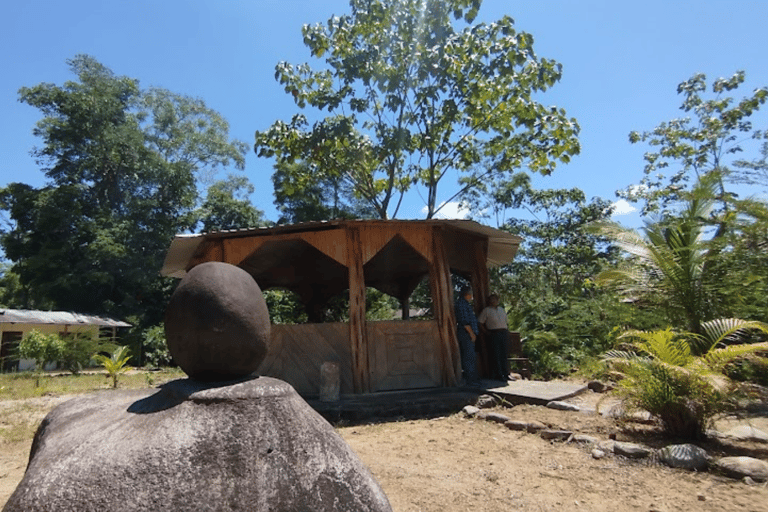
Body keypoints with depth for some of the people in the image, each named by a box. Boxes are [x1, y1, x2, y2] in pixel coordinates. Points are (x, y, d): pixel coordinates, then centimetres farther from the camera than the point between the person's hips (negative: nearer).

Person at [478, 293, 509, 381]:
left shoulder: (501, 309, 20)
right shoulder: (486, 310, 1)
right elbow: (479, 322, -2)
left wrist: (506, 331, 11)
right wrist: (486, 332, -8)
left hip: (503, 333, 6)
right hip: (494, 333, -6)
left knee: (504, 354, 6)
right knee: (496, 355, -6)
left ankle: (505, 374, 13)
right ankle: (498, 375, 0)